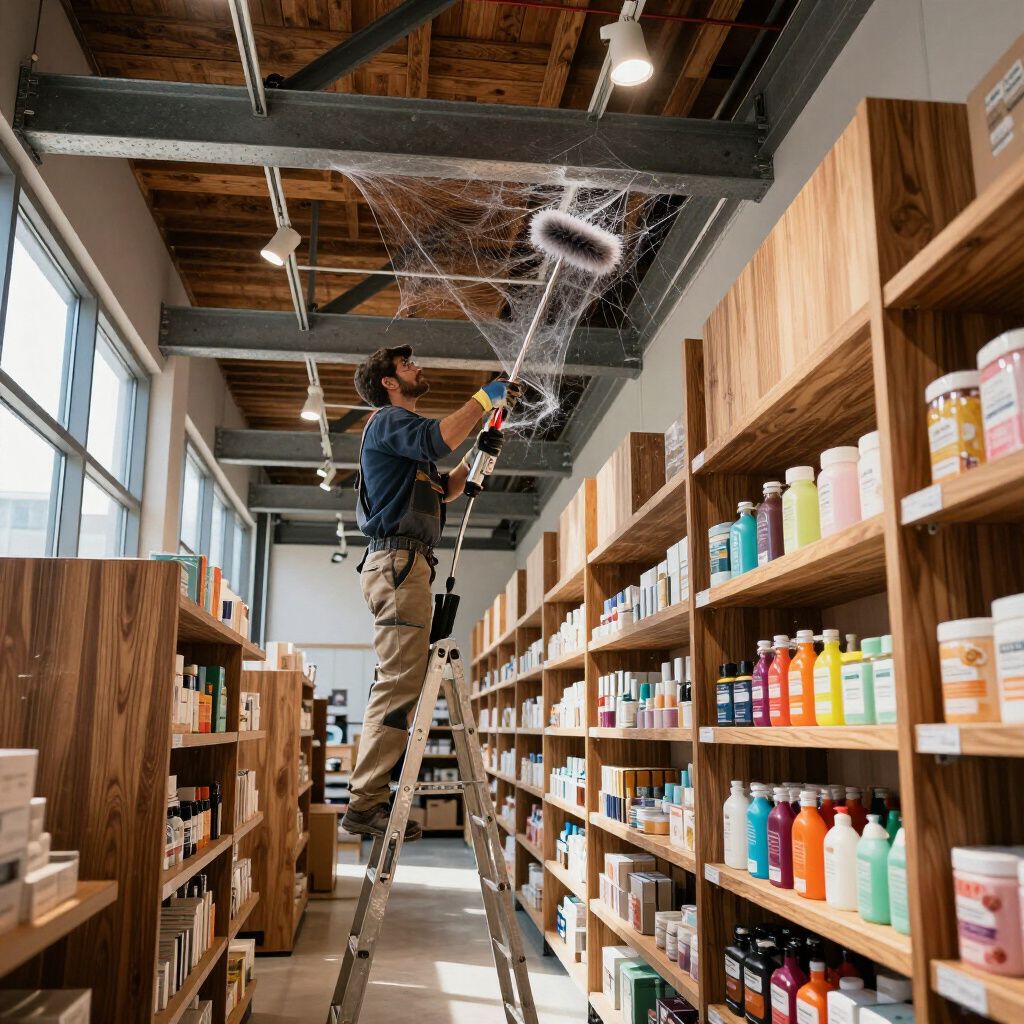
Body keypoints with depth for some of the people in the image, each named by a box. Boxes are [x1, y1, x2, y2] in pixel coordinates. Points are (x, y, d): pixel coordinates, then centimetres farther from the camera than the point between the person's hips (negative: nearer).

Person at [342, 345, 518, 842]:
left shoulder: (404, 430, 29)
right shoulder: (388, 420, -2)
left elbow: (446, 489, 31)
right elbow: (437, 438, -23)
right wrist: (483, 399, -12)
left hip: (405, 565, 11)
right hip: (397, 560, -11)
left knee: (397, 683, 9)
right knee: (399, 684, -15)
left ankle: (371, 797, 11)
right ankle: (365, 804, -14)